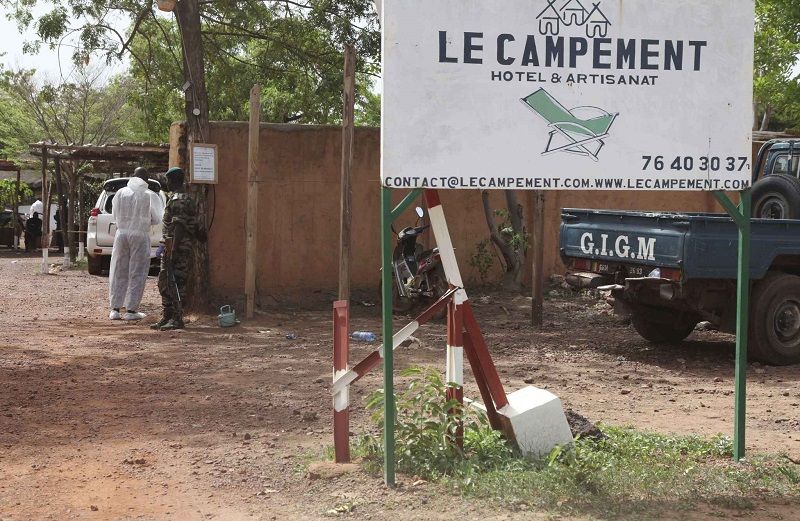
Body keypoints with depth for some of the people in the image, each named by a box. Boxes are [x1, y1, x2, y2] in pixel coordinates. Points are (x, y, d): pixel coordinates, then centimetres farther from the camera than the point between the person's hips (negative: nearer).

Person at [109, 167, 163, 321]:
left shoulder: (120, 193, 0)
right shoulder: (148, 196, -9)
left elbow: (115, 214, 10)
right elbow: (156, 219, 0)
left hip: (122, 234, 3)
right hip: (140, 235, -3)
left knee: (119, 272, 11)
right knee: (137, 274, 4)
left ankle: (115, 309, 12)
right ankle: (131, 310, 3)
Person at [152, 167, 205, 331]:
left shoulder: (178, 200, -15)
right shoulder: (186, 199, 18)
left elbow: (179, 226, -21)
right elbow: (193, 225, 24)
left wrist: (173, 250, -25)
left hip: (178, 248, -10)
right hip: (171, 247, 10)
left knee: (175, 283, -8)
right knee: (164, 282, 13)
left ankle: (177, 319, -6)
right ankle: (167, 317, 18)